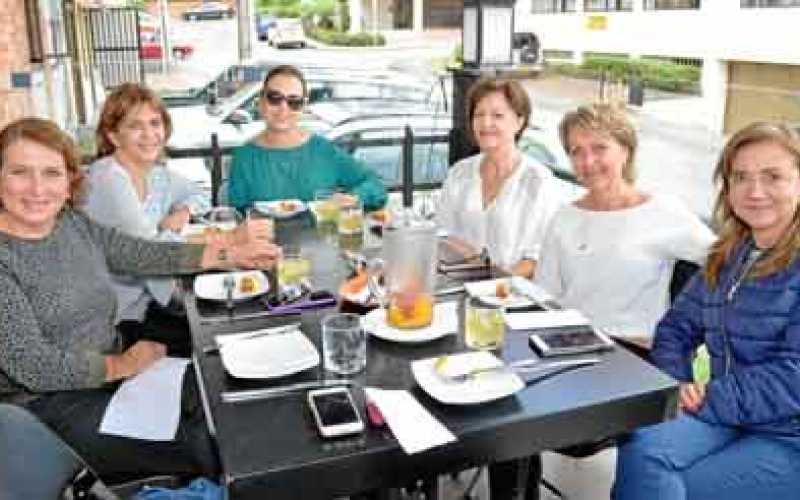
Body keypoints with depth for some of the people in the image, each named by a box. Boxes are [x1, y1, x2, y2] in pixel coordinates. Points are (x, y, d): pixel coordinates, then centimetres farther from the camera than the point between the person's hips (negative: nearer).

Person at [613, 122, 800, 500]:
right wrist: (676, 387, -7)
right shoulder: (727, 258, 12)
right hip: (727, 419, 5)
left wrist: (703, 399, -19)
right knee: (640, 451, -24)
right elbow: (676, 328, 12)